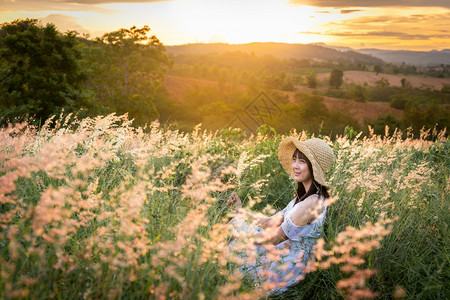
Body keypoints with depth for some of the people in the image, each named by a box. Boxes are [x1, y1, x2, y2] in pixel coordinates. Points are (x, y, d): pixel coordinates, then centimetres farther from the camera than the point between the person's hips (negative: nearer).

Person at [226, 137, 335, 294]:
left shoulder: (313, 202, -25)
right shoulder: (304, 196, 7)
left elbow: (275, 238, -22)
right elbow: (272, 222, 7)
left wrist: (241, 235, -12)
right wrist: (241, 211, 1)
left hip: (289, 266, -9)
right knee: (237, 222, 7)